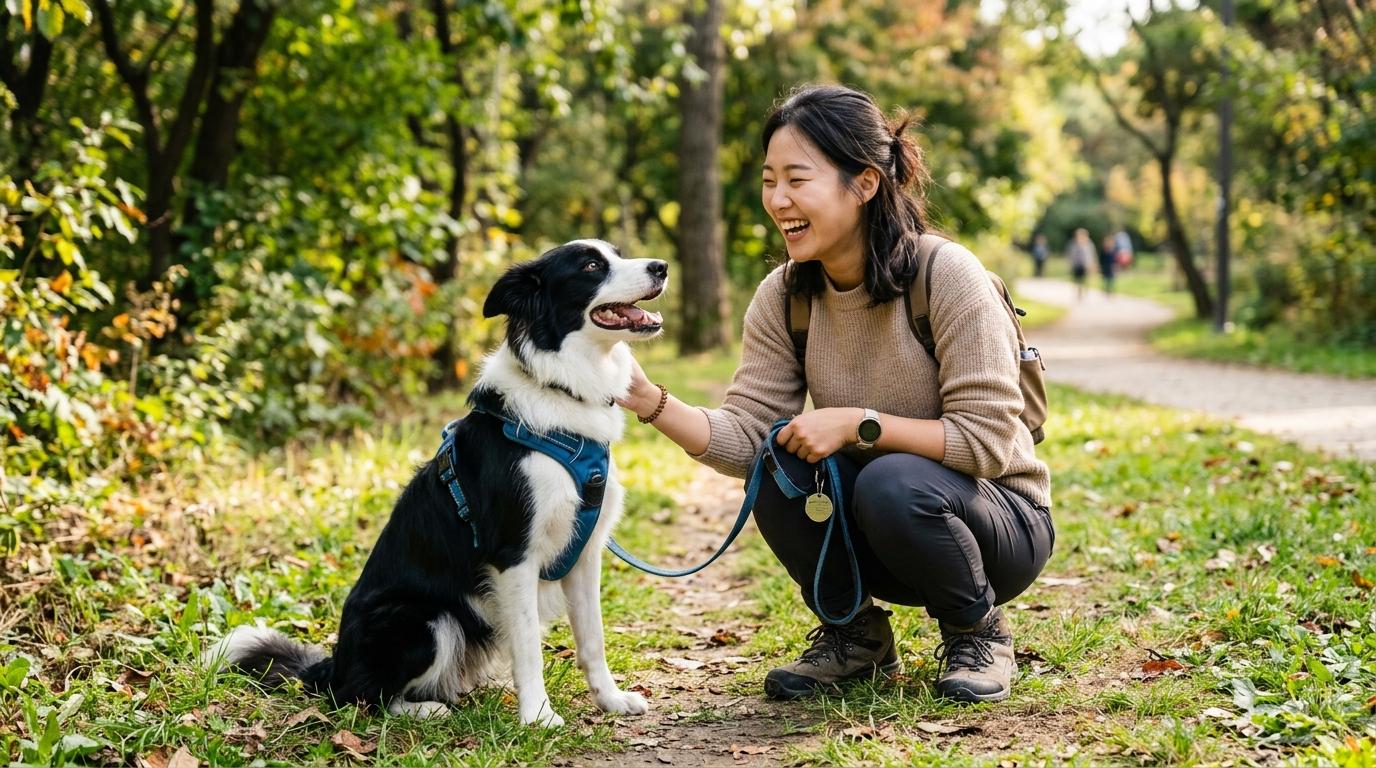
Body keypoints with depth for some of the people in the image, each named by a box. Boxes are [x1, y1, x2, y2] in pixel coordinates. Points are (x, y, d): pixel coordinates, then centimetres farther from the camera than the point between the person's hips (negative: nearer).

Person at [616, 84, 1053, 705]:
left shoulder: (947, 276, -21)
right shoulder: (783, 299, -5)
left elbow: (987, 439, -22)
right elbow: (742, 437, -12)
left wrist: (859, 423, -27)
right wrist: (650, 401, -27)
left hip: (1001, 521, -4)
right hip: (874, 535, 4)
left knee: (892, 483, -34)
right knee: (781, 463, -23)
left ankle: (978, 632, -4)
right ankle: (855, 634, 2)